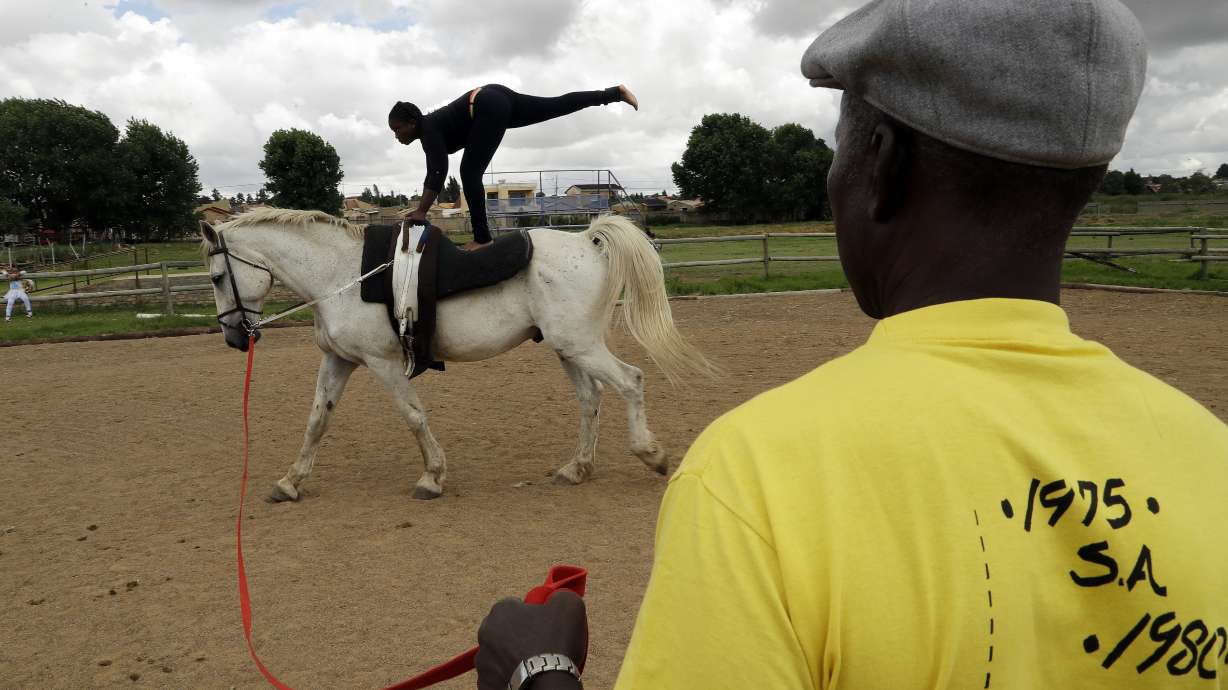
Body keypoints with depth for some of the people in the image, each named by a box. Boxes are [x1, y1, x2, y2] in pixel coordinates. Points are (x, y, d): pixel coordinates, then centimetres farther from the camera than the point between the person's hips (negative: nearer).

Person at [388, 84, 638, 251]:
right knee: (559, 106, 13)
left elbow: (439, 172, -23)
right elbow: (433, 174, 22)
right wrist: (421, 208, 22)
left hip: (490, 109, -10)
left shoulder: (428, 131, -10)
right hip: (496, 100, 10)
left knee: (470, 173, -11)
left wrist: (421, 211, -23)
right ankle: (615, 93, 17)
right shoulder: (429, 128, 16)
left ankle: (482, 239, -10)